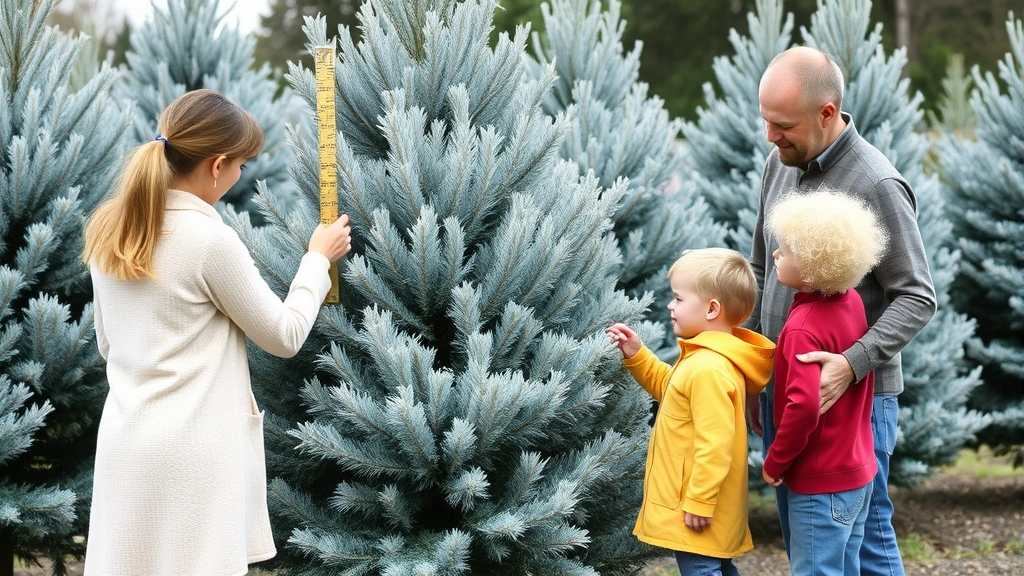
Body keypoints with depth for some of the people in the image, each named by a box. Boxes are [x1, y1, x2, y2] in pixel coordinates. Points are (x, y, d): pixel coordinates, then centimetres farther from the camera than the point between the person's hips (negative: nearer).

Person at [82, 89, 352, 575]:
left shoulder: (108, 229, 5)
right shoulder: (210, 240, -15)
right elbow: (285, 336, -4)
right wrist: (318, 258, 8)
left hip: (125, 444, 7)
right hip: (192, 453, -7)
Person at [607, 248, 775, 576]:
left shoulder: (710, 369, -26)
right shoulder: (707, 357, 8)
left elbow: (715, 445, -27)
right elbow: (668, 388, 26)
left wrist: (699, 503, -23)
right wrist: (636, 355, 13)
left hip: (695, 507, -11)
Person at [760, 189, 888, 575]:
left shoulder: (804, 329, -24)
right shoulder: (851, 301, 1)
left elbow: (803, 407, -31)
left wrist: (775, 461, -17)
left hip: (821, 484, -9)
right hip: (858, 471, 9)